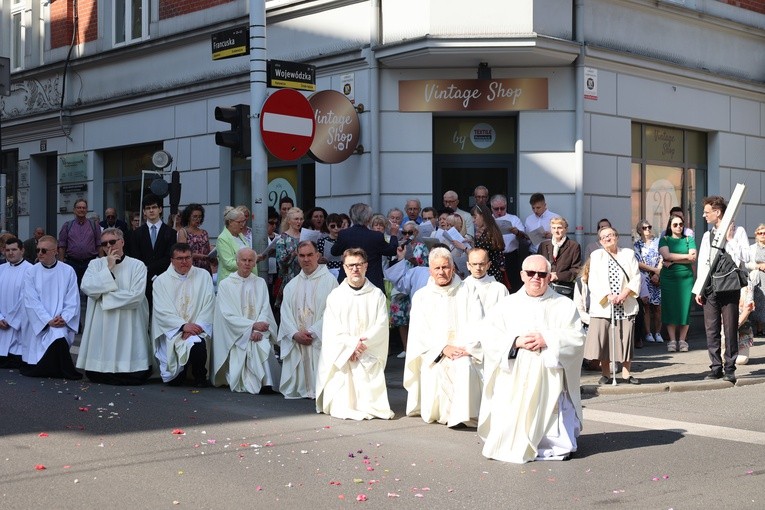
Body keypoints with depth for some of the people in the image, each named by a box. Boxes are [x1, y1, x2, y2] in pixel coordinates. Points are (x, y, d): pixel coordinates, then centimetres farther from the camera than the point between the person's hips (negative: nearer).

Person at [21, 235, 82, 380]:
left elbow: (73, 299, 1)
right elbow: (31, 301, -4)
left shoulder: (68, 271, 3)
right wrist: (48, 320, -14)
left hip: (63, 323, 0)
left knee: (59, 335, -28)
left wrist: (64, 318, -15)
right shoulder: (32, 273, 2)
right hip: (41, 324, 0)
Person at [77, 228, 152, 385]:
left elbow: (136, 296, -11)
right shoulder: (95, 264, 9)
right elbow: (87, 288, -8)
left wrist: (105, 297, -6)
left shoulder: (137, 265, 1)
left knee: (136, 377, -8)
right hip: (101, 326, 2)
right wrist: (108, 269, -8)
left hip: (128, 326, -2)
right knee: (94, 375, -3)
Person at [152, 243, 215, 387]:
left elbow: (208, 305, 1)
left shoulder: (203, 276, 8)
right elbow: (162, 311, -5)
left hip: (197, 328, 1)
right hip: (172, 330, -1)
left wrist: (198, 325, -14)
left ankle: (200, 377, -6)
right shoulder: (161, 281, 5)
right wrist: (183, 326, -17)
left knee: (198, 345, -34)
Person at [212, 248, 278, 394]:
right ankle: (265, 383, -32)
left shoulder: (260, 283, 14)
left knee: (262, 342, -31)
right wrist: (252, 325, -18)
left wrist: (258, 330, -16)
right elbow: (228, 315, -6)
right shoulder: (225, 285, 4)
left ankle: (264, 383, -34)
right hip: (235, 334, -2)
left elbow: (265, 310, 4)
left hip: (258, 328, 2)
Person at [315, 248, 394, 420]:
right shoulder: (335, 296, 6)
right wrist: (352, 343, -14)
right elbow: (331, 330, -1)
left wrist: (363, 342, -15)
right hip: (341, 356, 0)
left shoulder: (377, 295, 7)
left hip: (370, 356, 0)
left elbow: (382, 325, -1)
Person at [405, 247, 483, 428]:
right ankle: (437, 412, -9)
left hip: (464, 354, -1)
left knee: (464, 366, -31)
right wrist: (443, 348, -13)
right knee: (435, 371, -28)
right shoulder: (421, 296, 11)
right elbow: (420, 331, 1)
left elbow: (477, 327, 1)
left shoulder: (467, 295, 10)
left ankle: (462, 415, -26)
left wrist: (465, 348, -16)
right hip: (433, 355, 1)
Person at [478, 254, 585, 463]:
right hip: (513, 381, 1)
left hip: (549, 381, -1)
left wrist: (548, 340, -15)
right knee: (508, 446, -6)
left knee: (558, 448, -6)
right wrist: (516, 342, -14)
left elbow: (577, 339, -2)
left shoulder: (565, 306, 10)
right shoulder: (506, 306, 13)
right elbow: (490, 340, 2)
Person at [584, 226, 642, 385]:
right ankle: (606, 374, 7)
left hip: (626, 306, 1)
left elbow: (636, 277, 4)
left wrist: (625, 293, -11)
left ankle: (626, 374, 9)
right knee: (602, 339, -3)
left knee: (626, 339, 0)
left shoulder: (628, 254, 12)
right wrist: (608, 296, -14)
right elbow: (593, 281, -2)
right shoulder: (596, 256, 7)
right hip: (603, 306, -1)